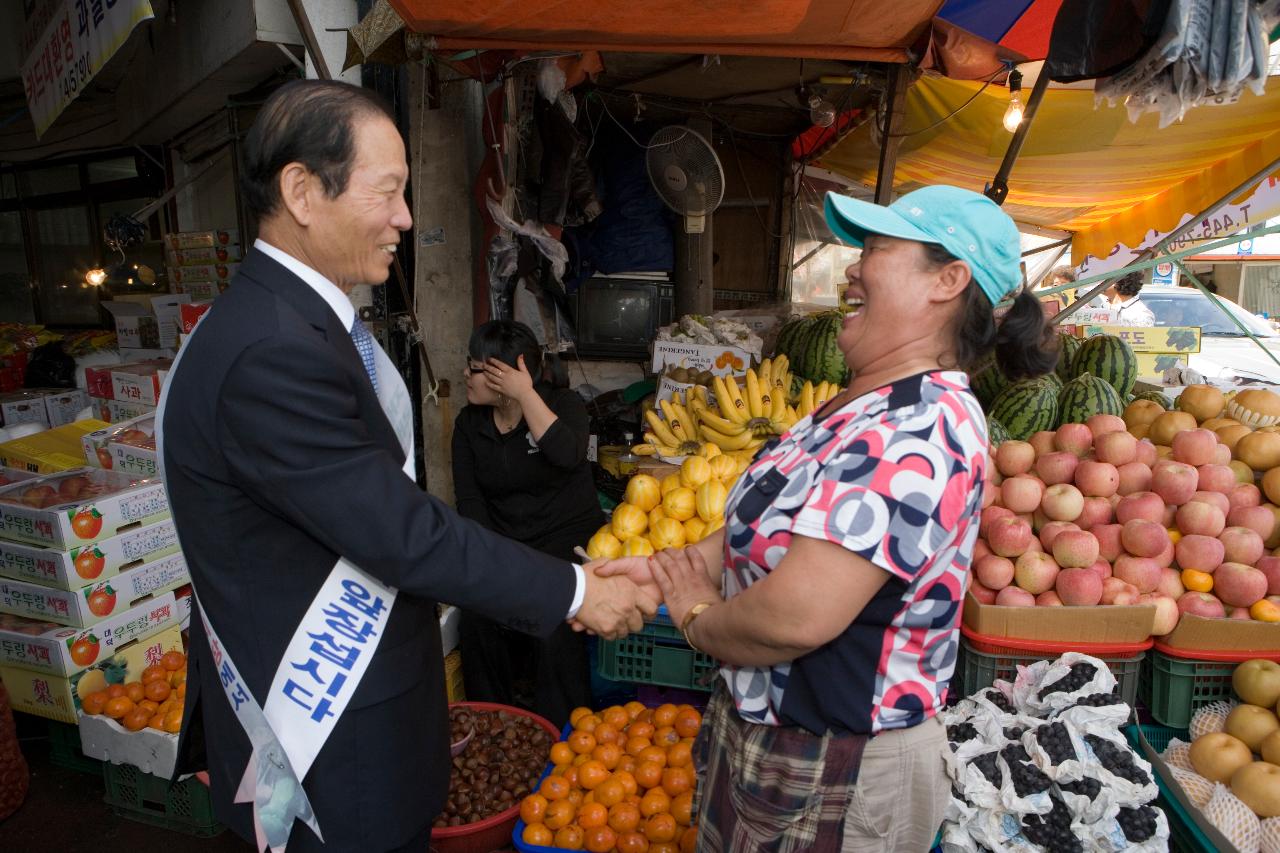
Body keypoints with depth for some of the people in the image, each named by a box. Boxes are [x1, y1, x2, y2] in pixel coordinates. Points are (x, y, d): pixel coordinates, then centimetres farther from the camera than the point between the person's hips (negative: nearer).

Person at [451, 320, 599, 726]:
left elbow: (568, 454, -27)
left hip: (568, 540, -3)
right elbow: (470, 501, 0)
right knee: (478, 620, -22)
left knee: (552, 629, -27)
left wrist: (526, 395, -24)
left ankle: (561, 736, -7)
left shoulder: (563, 404, -4)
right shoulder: (469, 424, 7)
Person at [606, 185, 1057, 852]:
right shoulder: (859, 409, 6)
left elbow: (796, 615, -34)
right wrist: (656, 571, -4)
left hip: (830, 776, -8)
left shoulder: (918, 429, -27)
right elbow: (758, 534, 9)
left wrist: (697, 619, -14)